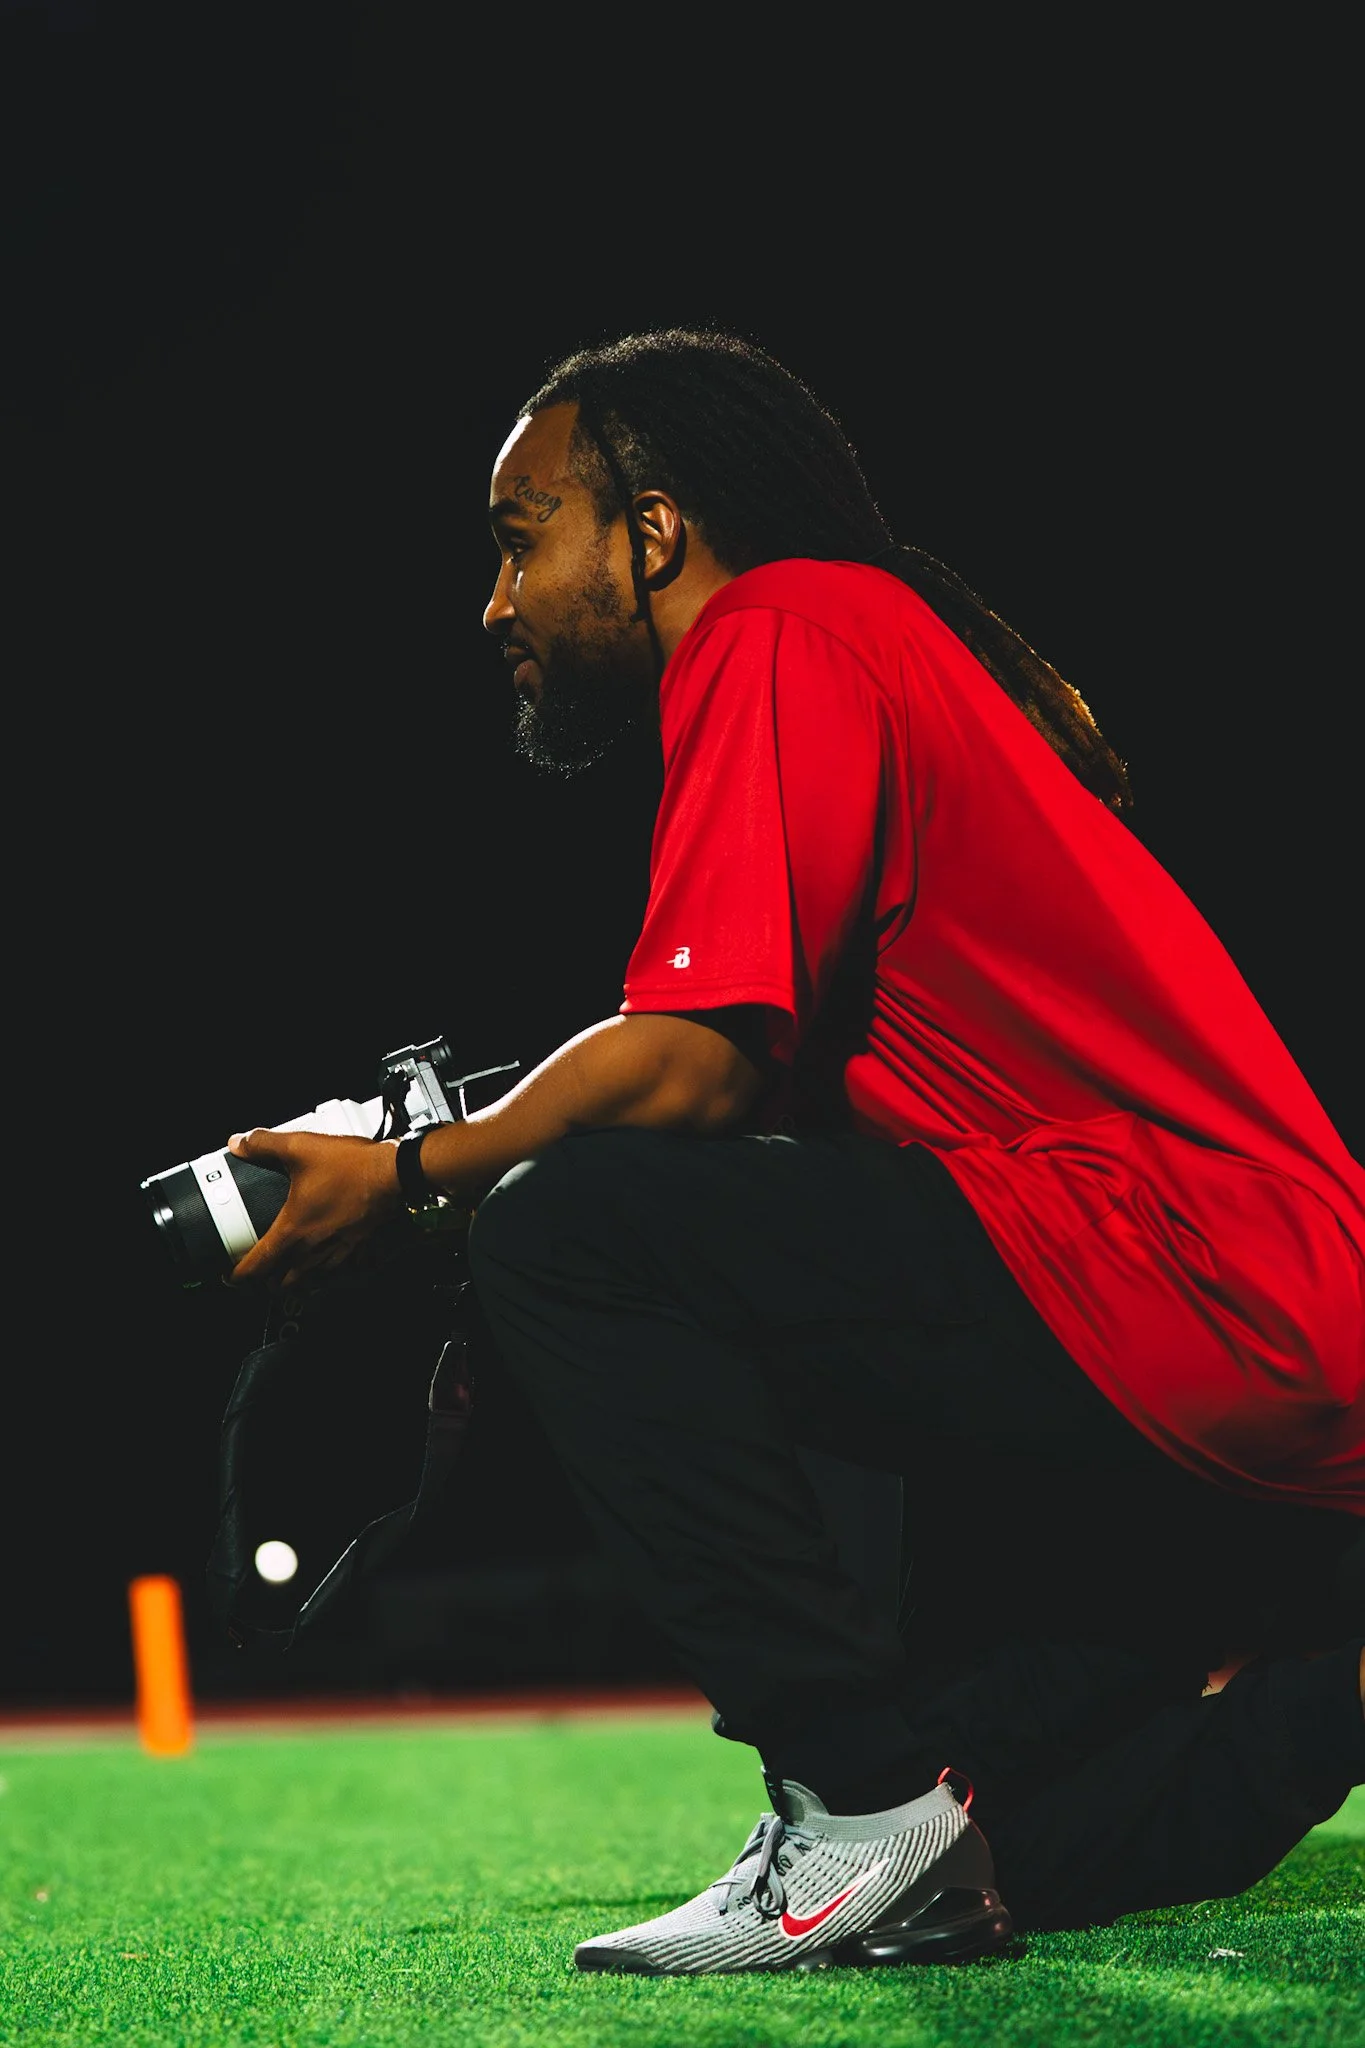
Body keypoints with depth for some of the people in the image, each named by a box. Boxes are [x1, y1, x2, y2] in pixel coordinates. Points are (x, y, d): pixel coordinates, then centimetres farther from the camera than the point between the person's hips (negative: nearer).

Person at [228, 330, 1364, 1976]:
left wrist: (407, 1176, -2)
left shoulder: (784, 634, -6)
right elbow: (767, 1082, 20)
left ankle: (866, 1801, -18)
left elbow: (696, 1065, -16)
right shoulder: (891, 643, 24)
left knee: (563, 1228, -17)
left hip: (1176, 1287, -10)